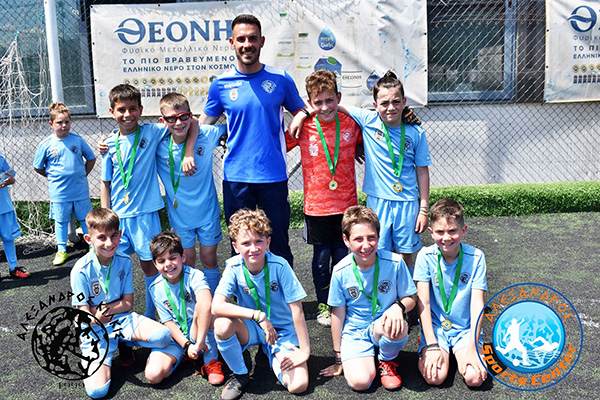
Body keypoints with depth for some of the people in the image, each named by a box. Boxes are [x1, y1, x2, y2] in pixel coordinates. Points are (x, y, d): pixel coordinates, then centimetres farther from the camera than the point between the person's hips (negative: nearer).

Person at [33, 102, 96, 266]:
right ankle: (62, 251, 24)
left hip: (81, 190, 1)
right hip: (59, 192, 0)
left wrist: (82, 175, 4)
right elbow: (38, 167, 6)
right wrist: (53, 178, 3)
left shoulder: (78, 140, -2)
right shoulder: (46, 144, -5)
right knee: (61, 221, 12)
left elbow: (91, 158, 9)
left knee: (86, 219, 11)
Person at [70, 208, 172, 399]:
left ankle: (125, 344, 7)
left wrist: (105, 309, -18)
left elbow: (128, 303, -1)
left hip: (123, 319, 3)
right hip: (96, 330, -3)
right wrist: (97, 318, -37)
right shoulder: (81, 270, -15)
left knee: (163, 335, -25)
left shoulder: (124, 262, -3)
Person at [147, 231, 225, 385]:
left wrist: (200, 342, -39)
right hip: (176, 336, 2)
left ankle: (211, 361, -18)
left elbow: (206, 305, -36)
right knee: (155, 375, -24)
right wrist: (187, 345, -18)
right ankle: (180, 356, 11)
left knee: (202, 305, -34)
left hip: (200, 331, -2)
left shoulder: (194, 276, -17)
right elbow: (168, 322, -4)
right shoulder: (156, 288, -4)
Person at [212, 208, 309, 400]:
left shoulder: (279, 266, -21)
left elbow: (297, 311, -18)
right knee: (222, 324, -32)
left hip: (283, 331, -1)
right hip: (250, 329, 1)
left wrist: (305, 351, -17)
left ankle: (275, 357, 12)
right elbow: (216, 306, -28)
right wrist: (258, 316, -36)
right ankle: (240, 374, -3)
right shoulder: (234, 268, -16)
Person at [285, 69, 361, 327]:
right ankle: (323, 305, 28)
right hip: (316, 205, -1)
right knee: (322, 257, 10)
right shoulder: (303, 128, -5)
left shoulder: (351, 124, -1)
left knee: (342, 255, 10)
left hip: (346, 203, 1)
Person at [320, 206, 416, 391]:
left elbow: (409, 299, -1)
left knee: (397, 328, -36)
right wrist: (338, 358, 4)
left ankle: (387, 360, 1)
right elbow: (338, 313, -2)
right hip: (354, 331, 0)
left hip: (385, 325, 1)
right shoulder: (341, 271, -12)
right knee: (359, 382, -24)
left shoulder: (394, 262, -13)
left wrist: (398, 306, -27)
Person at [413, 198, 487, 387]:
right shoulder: (425, 257, -10)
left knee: (475, 377, -21)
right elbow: (423, 302, -12)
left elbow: (477, 304, -11)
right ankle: (426, 352, 11)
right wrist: (432, 346, -19)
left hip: (466, 328, 1)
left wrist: (472, 347, -19)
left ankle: (461, 352, 11)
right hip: (434, 325, 0)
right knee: (435, 377, -21)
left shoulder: (476, 257, -9)